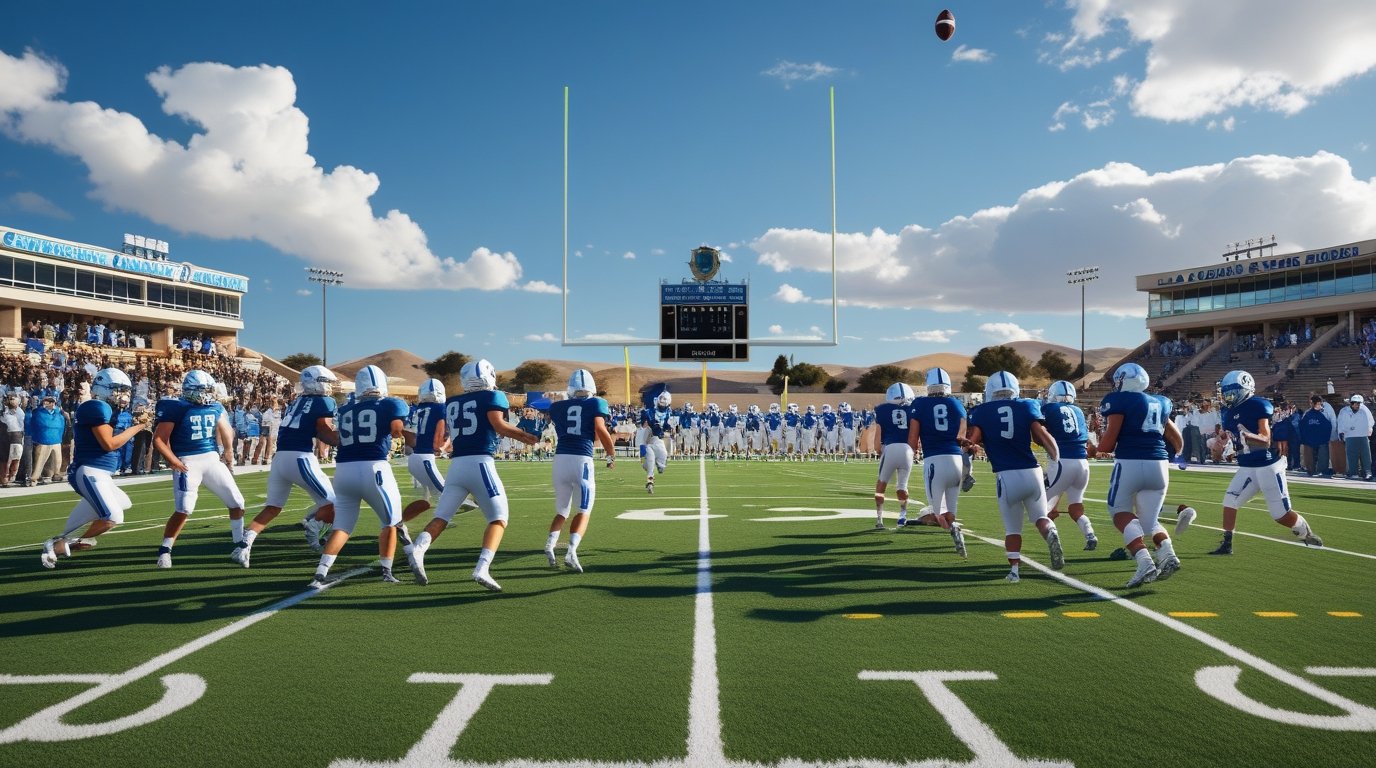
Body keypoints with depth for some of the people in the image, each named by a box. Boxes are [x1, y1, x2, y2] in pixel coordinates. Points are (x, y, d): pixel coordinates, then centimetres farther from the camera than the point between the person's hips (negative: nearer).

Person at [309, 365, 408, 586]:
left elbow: (340, 439, 13)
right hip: (373, 469, -4)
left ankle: (321, 573, 0)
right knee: (390, 522, 16)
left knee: (342, 526, 13)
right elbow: (397, 431, -10)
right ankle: (386, 571, 16)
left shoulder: (344, 411, 16)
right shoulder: (391, 405, 3)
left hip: (344, 470, 4)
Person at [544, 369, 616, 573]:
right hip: (582, 459, -4)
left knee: (562, 511, 18)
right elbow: (600, 431, -4)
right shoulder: (595, 404, 5)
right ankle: (571, 551, -14)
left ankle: (550, 545, -5)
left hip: (560, 458, 4)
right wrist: (612, 455, 8)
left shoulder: (557, 407, 15)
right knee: (584, 510, 5)